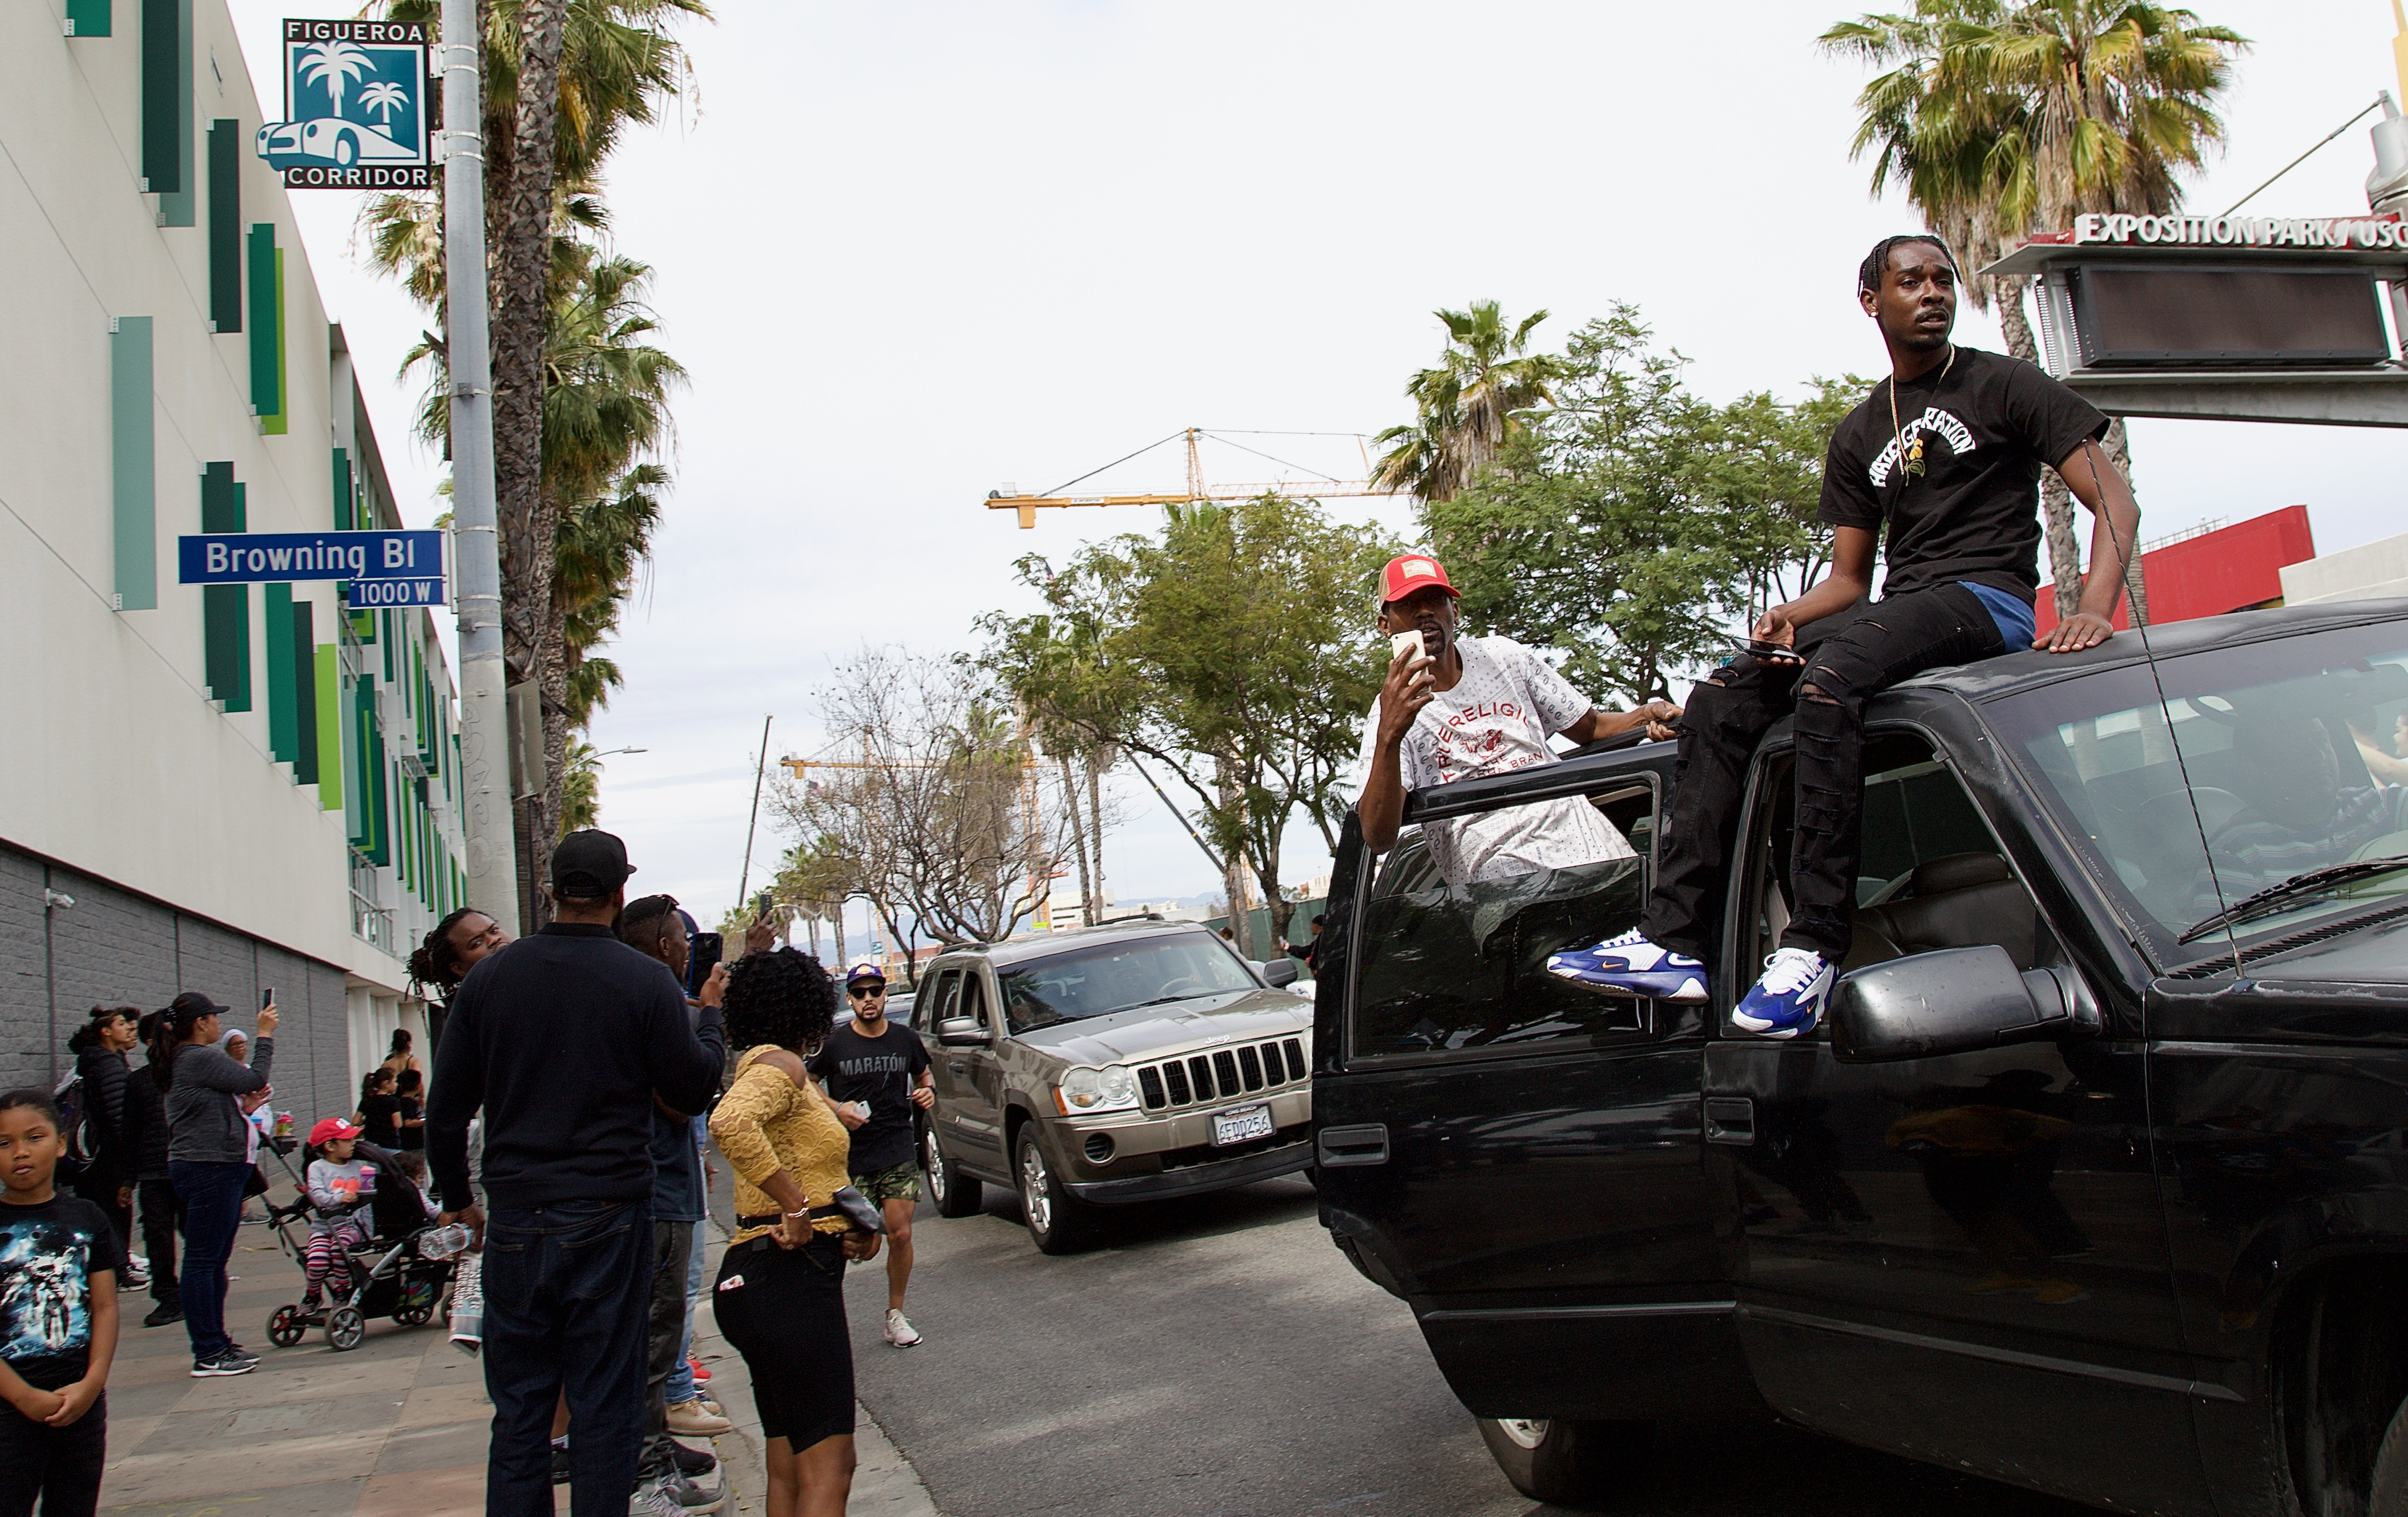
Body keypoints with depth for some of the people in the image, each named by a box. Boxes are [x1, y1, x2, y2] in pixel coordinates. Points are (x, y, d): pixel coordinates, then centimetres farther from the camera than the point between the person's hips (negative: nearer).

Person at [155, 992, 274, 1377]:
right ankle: (208, 1355, -5)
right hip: (209, 1170, -11)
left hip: (218, 1170, 11)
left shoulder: (187, 1060, 19)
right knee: (202, 1262, -7)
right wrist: (264, 1035, -3)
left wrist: (243, 1108, 12)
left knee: (215, 1261, 14)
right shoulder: (201, 1058, -13)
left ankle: (216, 1344, 20)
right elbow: (256, 1079, -13)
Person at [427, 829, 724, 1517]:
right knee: (605, 1408, 4)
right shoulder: (645, 981, -9)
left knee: (519, 1408, 11)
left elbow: (445, 1107, 5)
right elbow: (692, 1089, -1)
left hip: (516, 1220, 3)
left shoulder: (488, 978, 1)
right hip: (609, 1220, -3)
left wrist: (456, 1195, 20)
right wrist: (711, 1017, 16)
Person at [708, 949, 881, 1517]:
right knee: (827, 1468, -11)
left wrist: (848, 1226, 3)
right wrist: (797, 1207, -26)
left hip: (755, 1279, 10)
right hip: (790, 1278, -10)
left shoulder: (765, 1065, 19)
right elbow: (730, 1123, -33)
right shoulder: (779, 1065, -11)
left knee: (787, 1468, 15)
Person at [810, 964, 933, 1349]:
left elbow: (924, 1074, 23)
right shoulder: (834, 1043, -4)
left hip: (899, 1152, 2)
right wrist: (837, 1109, -8)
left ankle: (895, 1315, 12)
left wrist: (928, 1091, 1)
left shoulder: (905, 1039, 5)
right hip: (850, 1155, -2)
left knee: (900, 1235, -2)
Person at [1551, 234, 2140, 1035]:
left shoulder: (2005, 385, 6)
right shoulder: (1861, 433, 22)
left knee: (1829, 680, -35)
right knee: (1723, 696, -16)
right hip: (1899, 610, 6)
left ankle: (1813, 948, -38)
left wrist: (2094, 609, -20)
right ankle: (1673, 940, -24)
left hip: (1986, 600, -6)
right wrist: (1792, 615, -3)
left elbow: (2114, 501, -2)